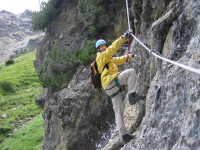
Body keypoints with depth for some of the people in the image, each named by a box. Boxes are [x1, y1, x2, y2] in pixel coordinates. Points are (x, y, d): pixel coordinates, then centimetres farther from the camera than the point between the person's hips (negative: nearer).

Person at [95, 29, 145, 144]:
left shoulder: (109, 59, 32)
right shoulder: (101, 56, 3)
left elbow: (120, 60, 38)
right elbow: (113, 48, -9)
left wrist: (131, 56, 30)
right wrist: (124, 37, -12)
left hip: (112, 89, 9)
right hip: (111, 82, -9)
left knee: (119, 110, 3)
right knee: (131, 72, -17)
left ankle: (124, 134, 1)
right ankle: (132, 95, -25)